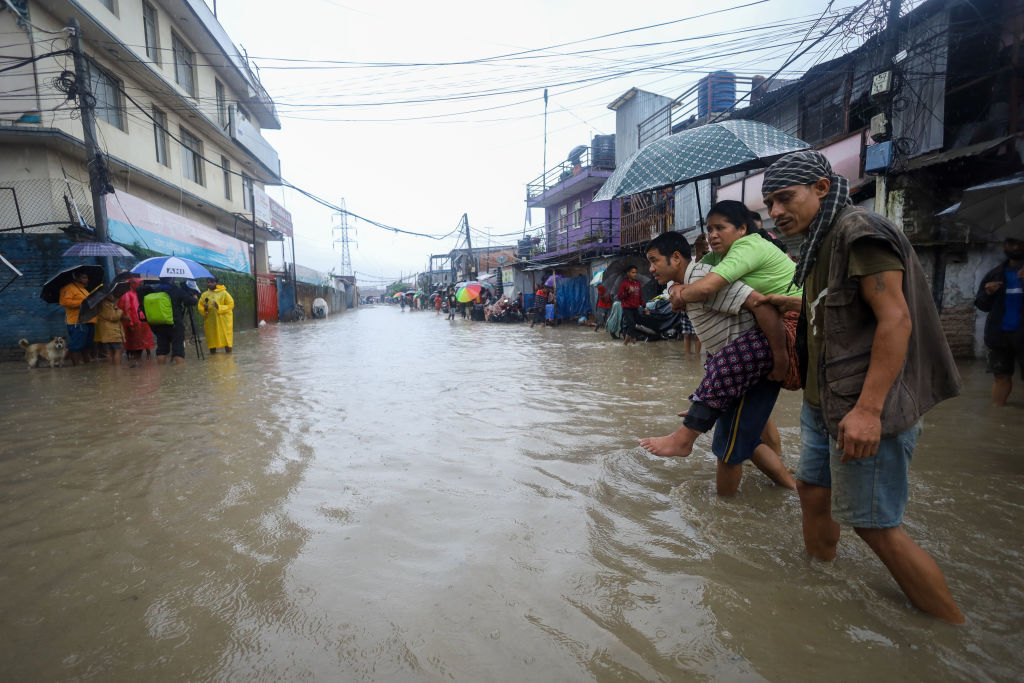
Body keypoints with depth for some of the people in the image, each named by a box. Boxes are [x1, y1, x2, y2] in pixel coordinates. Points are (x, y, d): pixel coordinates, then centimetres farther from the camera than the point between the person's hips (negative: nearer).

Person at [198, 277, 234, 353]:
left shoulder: (223, 293, -1)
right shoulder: (204, 294, 11)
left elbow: (231, 304, -5)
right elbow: (199, 306, 13)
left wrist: (220, 307, -18)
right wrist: (204, 309, -9)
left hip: (223, 321, -4)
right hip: (210, 321, 4)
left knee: (226, 338, -4)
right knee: (211, 338, 8)